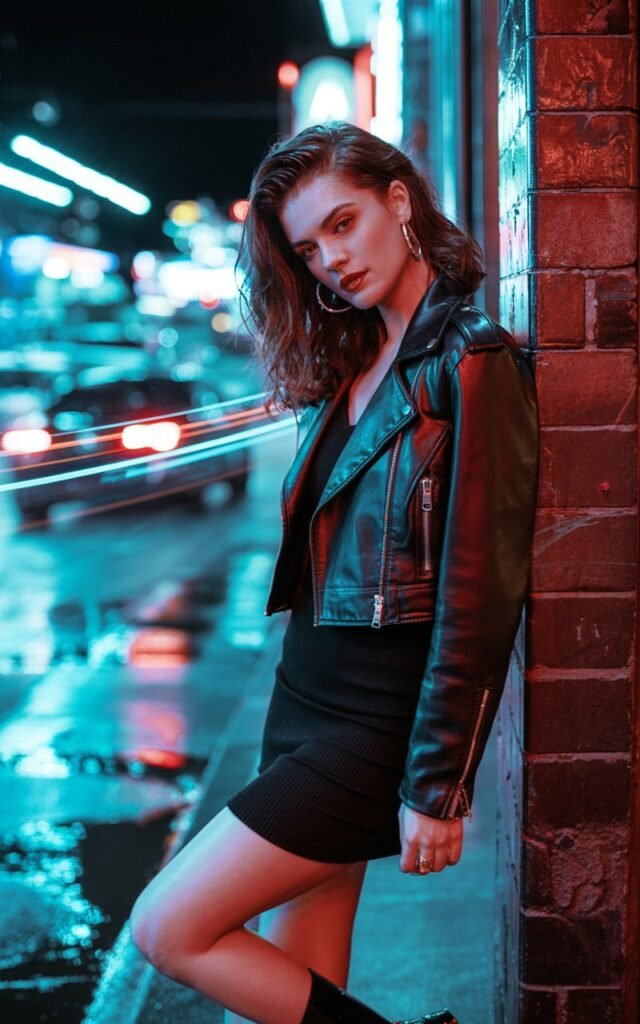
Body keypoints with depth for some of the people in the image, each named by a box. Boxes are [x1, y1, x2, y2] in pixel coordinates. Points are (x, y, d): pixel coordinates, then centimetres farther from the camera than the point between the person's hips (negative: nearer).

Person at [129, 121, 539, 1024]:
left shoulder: (471, 364, -12)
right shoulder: (348, 365, 13)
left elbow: (479, 599, -16)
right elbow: (327, 562, 12)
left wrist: (439, 788, -17)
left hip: (385, 718, -8)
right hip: (307, 696, 8)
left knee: (170, 929, -7)